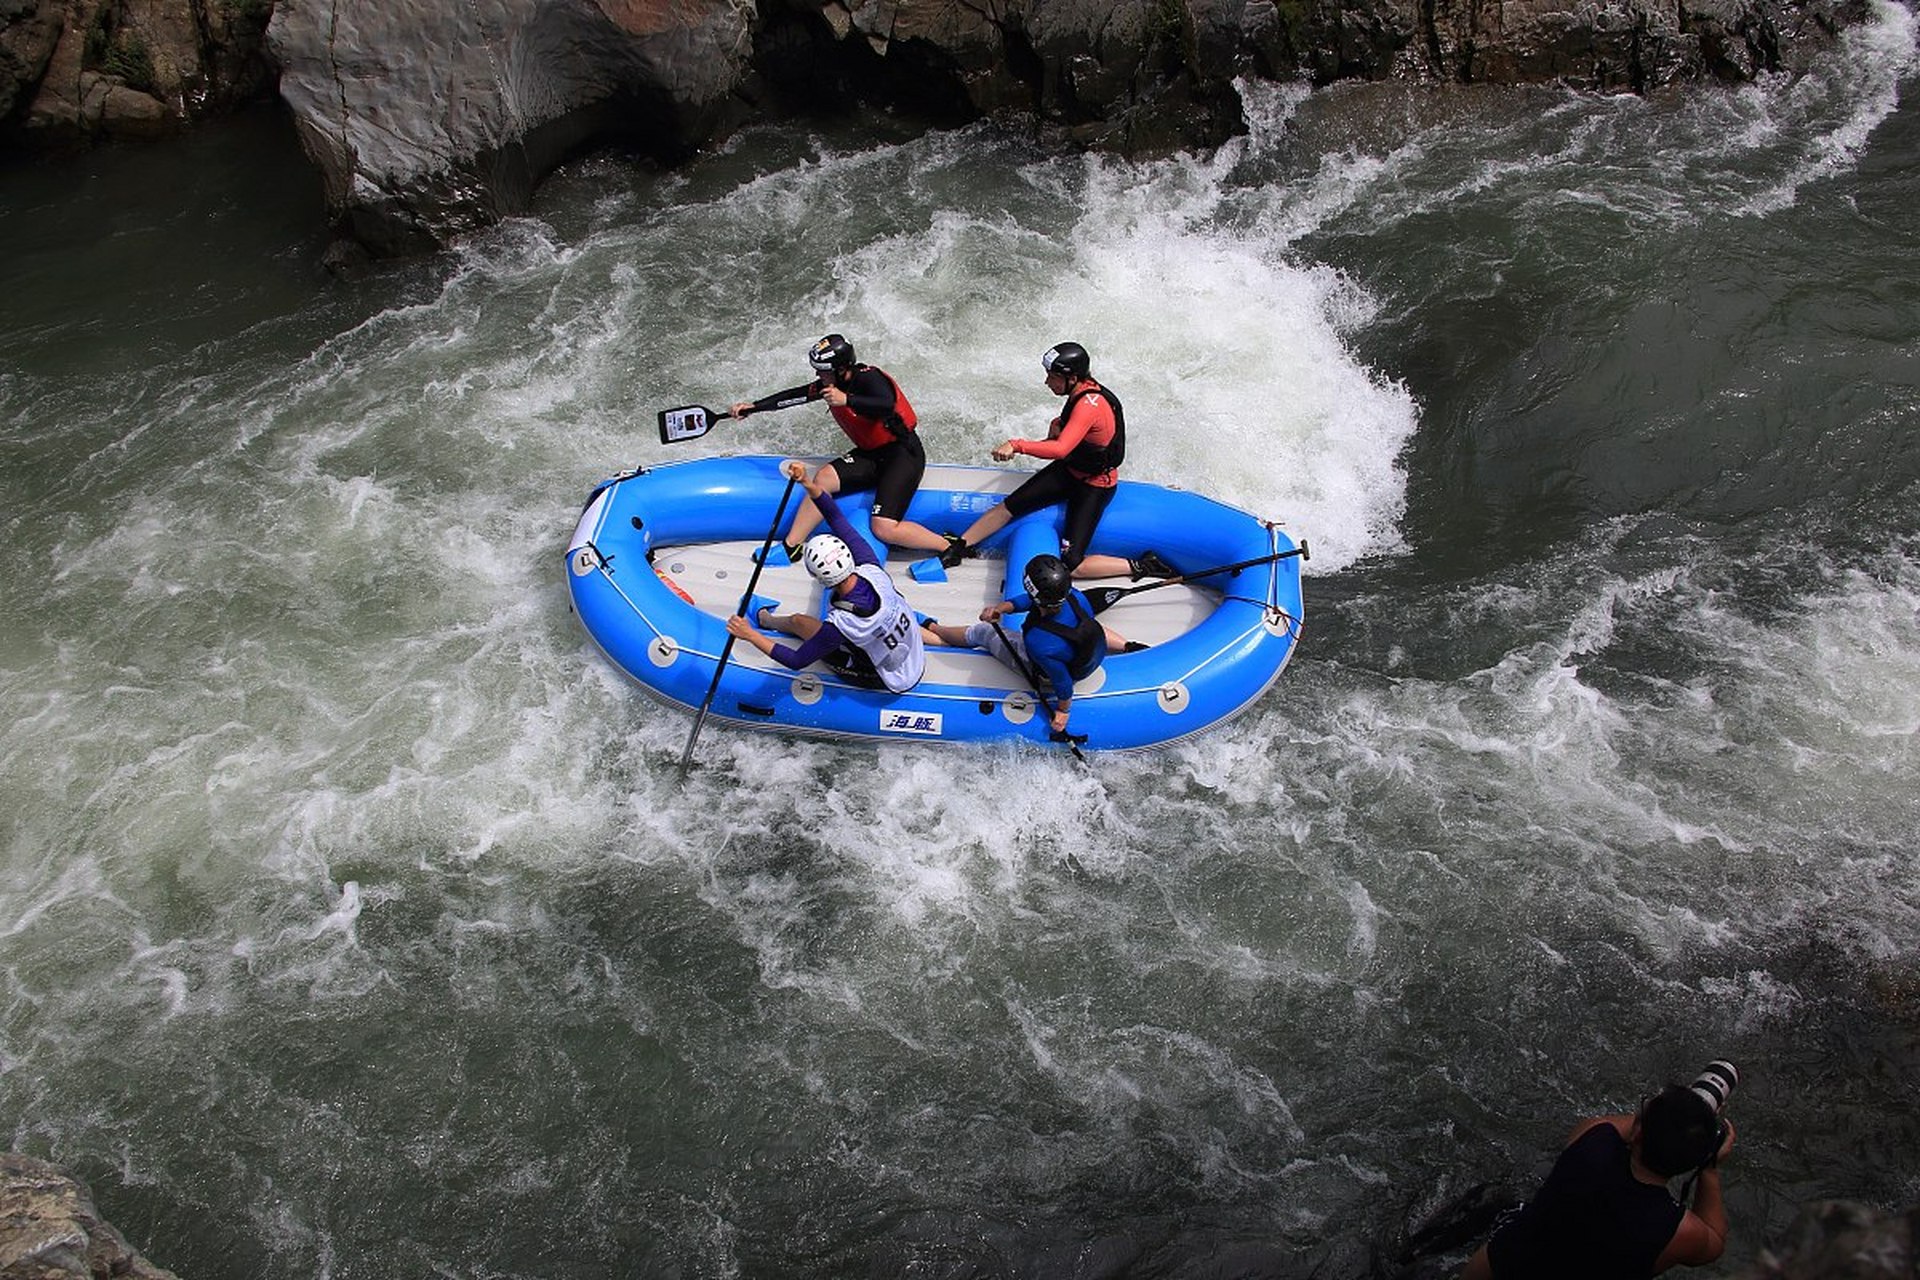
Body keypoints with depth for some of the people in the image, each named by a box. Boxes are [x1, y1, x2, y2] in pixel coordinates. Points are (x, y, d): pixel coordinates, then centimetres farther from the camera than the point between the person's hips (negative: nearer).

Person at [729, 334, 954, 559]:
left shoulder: (868, 378, -19)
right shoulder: (830, 384, 4)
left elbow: (887, 405, -38)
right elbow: (794, 395, 11)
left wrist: (846, 400, -47)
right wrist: (754, 406, 9)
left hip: (903, 453, -8)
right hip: (870, 454, 8)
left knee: (884, 529, -21)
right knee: (825, 477, -14)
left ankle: (949, 548, -7)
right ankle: (791, 547, -8)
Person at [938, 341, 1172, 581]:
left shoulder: (1089, 405, -33)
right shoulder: (1083, 391, -5)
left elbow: (1060, 449, -45)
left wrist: (1016, 445, -47)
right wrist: (1057, 424, -5)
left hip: (1094, 487, -9)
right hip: (1069, 470, 9)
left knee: (1071, 566, -14)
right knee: (1009, 507, 0)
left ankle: (1140, 567, -1)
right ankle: (958, 548, 12)